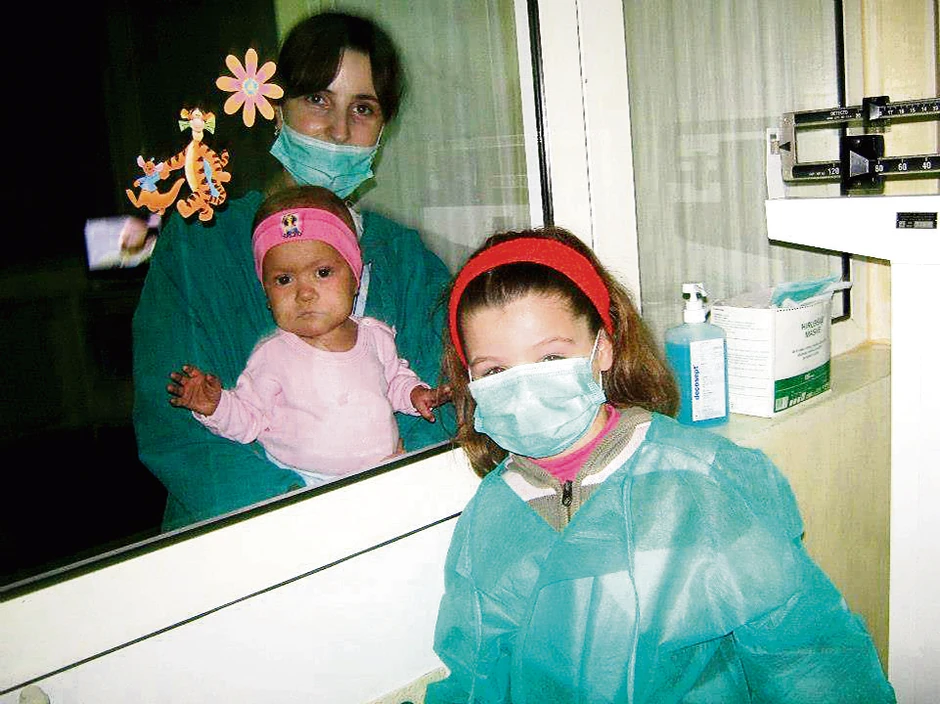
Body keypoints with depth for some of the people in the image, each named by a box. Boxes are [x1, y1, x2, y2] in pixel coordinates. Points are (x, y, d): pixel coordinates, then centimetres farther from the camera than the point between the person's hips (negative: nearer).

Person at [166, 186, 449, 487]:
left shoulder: (376, 336, 5)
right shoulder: (272, 356, -6)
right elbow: (249, 420, 0)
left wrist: (414, 394, 5)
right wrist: (216, 406, -18)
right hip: (305, 486, -3)